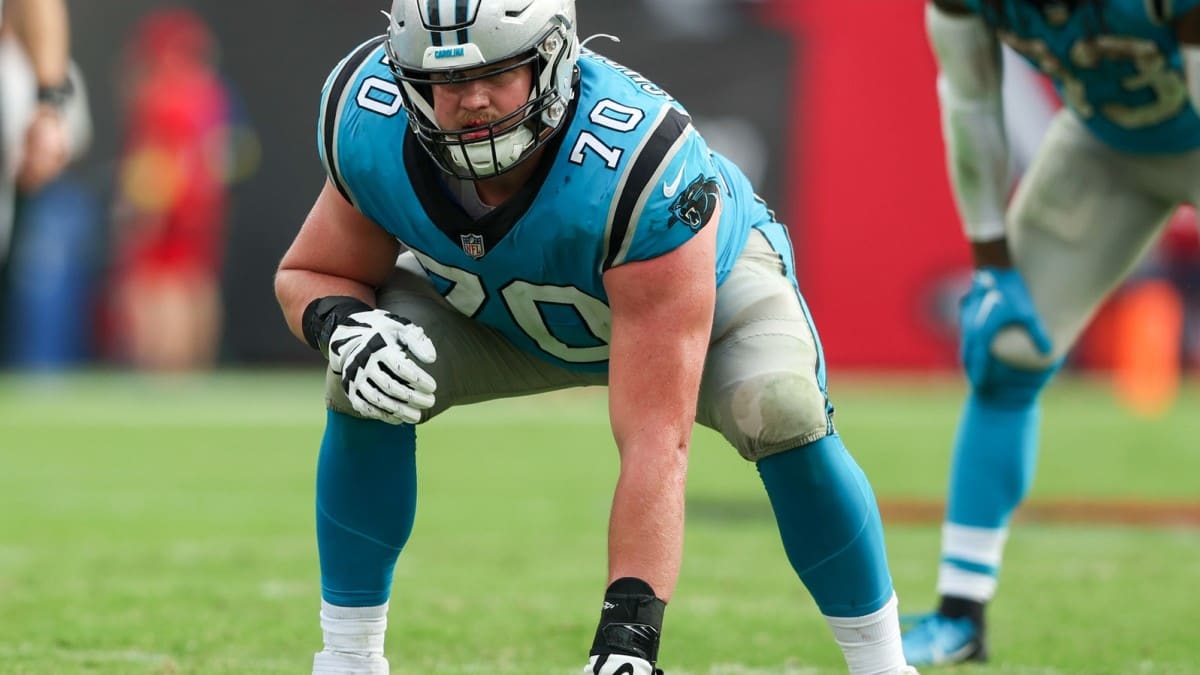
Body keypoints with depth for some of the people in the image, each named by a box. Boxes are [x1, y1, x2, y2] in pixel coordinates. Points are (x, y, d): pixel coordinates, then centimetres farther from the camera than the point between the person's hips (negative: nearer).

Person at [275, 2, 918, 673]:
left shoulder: (638, 163, -45)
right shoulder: (369, 123, -32)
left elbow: (655, 440, -46)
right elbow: (309, 276, -11)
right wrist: (344, 326, -36)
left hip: (706, 277, -3)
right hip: (493, 306, 3)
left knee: (783, 411, -31)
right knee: (365, 385, -22)